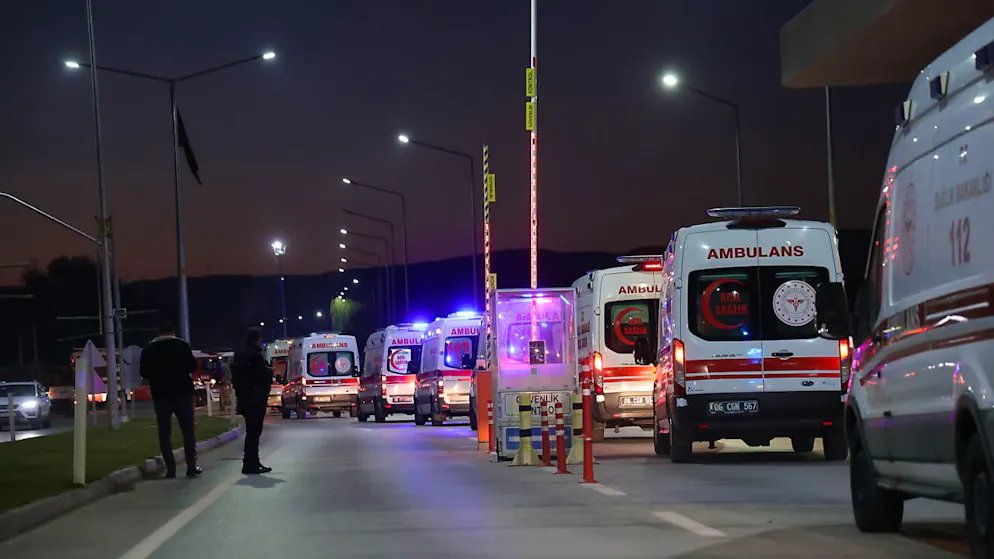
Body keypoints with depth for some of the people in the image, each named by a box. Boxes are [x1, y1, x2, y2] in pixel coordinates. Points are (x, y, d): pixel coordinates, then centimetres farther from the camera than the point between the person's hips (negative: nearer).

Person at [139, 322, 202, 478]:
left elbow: (144, 373, 4)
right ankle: (191, 467, 2)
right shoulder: (181, 346, -4)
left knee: (164, 433, 4)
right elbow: (192, 366, -4)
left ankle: (170, 469, -1)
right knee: (188, 431, 6)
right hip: (182, 392, -1)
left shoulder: (148, 350, 2)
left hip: (161, 395, 1)